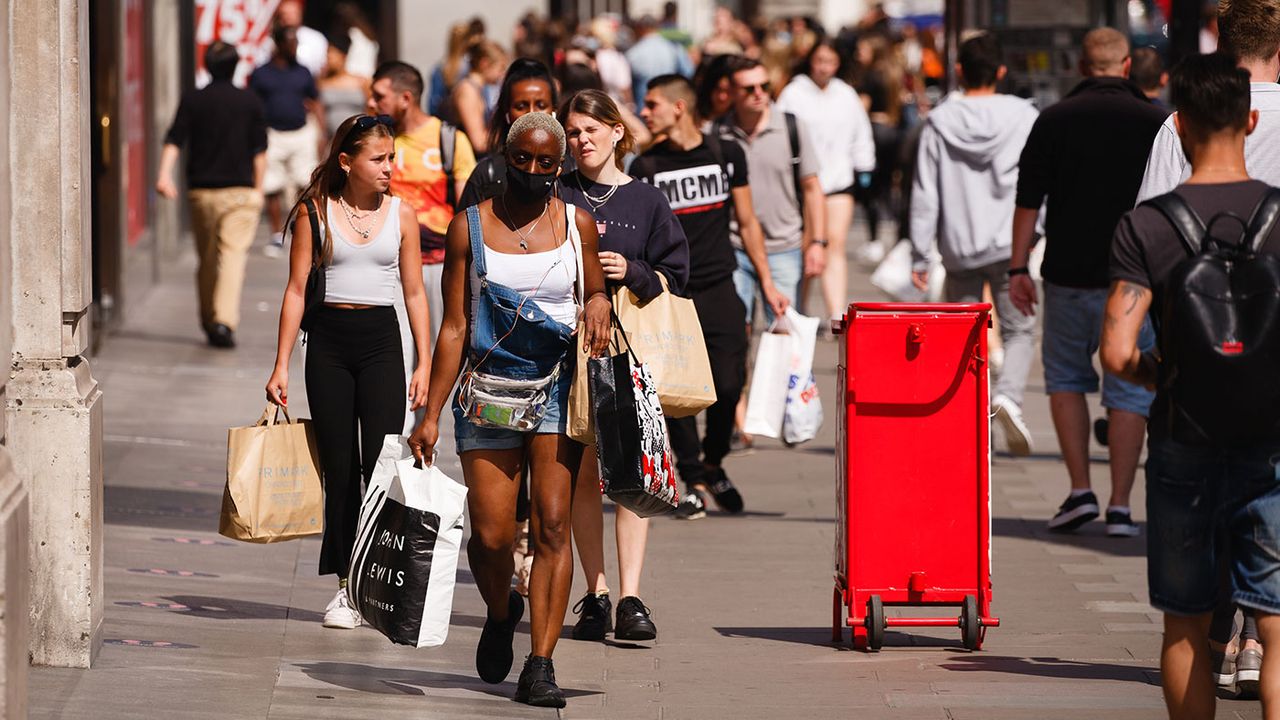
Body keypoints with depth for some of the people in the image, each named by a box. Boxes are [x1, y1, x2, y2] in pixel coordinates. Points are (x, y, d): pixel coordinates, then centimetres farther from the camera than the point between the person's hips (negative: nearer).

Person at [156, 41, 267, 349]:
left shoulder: (193, 100, 2)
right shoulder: (250, 101, 2)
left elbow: (174, 140, -9)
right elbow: (260, 150, 5)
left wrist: (164, 174, -15)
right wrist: (258, 188, 13)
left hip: (202, 190, 2)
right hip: (240, 190, -2)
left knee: (206, 258, 14)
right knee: (233, 254, -8)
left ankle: (208, 321, 22)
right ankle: (225, 320, -24)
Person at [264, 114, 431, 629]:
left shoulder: (401, 215, 5)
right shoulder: (315, 213, 2)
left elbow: (415, 292, 9)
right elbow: (296, 290, 3)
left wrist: (424, 364, 3)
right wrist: (281, 365, -1)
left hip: (381, 341, 0)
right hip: (329, 341, 0)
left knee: (380, 465, -10)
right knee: (338, 469, 2)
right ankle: (346, 586, 8)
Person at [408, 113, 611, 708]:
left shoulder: (578, 223, 6)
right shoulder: (469, 227, 3)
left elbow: (597, 291, 19)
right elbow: (454, 328, 4)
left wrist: (598, 302, -7)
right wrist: (431, 413, -1)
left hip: (558, 388, 0)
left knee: (552, 525, -11)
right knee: (490, 535, -4)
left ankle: (540, 665, -9)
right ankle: (501, 612, 30)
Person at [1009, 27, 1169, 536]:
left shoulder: (1054, 120, 0)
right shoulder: (1155, 122, 0)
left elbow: (1028, 200, -3)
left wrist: (1018, 268, 1)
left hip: (1068, 276, 0)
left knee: (1065, 378, 17)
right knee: (1129, 390, 5)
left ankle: (1080, 491, 6)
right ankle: (1119, 508, 1)